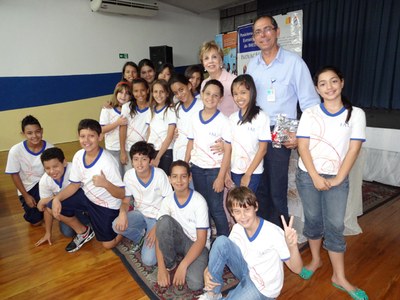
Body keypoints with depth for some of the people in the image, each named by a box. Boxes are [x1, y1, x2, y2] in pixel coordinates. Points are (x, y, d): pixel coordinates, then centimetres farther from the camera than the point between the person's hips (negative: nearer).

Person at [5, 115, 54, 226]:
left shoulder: (50, 148, -22)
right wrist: (26, 196, -8)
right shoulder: (16, 151, -23)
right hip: (27, 187, 0)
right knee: (36, 221, 2)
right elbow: (14, 175, -11)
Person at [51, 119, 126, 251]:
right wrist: (57, 198, -17)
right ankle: (83, 232, 15)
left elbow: (121, 194, -28)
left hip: (107, 205, -6)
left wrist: (106, 184, -47)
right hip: (86, 196, 6)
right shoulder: (78, 156, -12)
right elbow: (75, 184, -1)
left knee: (108, 244, -1)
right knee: (53, 207, -7)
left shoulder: (107, 162, -31)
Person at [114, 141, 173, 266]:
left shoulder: (160, 175, -23)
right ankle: (140, 237, 5)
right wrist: (123, 213, -20)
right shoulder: (129, 175, -12)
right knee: (117, 226, -26)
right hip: (140, 213, 4)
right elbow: (126, 198, 2)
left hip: (158, 217, -4)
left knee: (148, 260, -18)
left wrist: (157, 228, -20)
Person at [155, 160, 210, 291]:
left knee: (195, 284, -30)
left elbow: (201, 240, -20)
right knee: (164, 220, -29)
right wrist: (161, 268, -20)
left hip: (197, 244, -3)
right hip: (179, 241, 4)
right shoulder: (168, 201, -8)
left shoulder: (199, 201, -20)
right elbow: (160, 233, -10)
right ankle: (169, 263, -7)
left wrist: (183, 266, -26)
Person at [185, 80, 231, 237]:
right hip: (196, 168, 4)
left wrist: (221, 177, -13)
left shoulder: (223, 121, -10)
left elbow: (227, 151, -11)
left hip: (214, 169, -4)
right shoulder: (195, 119, 3)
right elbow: (190, 144, 10)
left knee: (215, 207, 0)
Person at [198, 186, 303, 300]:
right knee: (221, 241, -20)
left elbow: (296, 269, -22)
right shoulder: (237, 229, -10)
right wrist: (208, 271, -19)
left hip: (263, 287, -5)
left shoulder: (273, 233, -27)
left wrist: (292, 246, -43)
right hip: (246, 272, 5)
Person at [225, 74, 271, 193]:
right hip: (235, 171, 4)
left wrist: (248, 174, -10)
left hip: (253, 172, -4)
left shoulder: (261, 117, -9)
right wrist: (226, 171, 1)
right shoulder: (232, 118, 4)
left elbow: (262, 149, -9)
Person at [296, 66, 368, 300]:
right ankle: (315, 260, 35)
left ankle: (339, 277, 18)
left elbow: (353, 150, -5)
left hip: (338, 178, 0)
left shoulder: (356, 114, -2)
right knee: (313, 220, 13)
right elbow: (303, 147, -6)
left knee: (335, 226, 3)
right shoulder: (309, 114, -2)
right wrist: (315, 176, -14)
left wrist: (338, 179, -10)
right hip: (308, 176, 1)